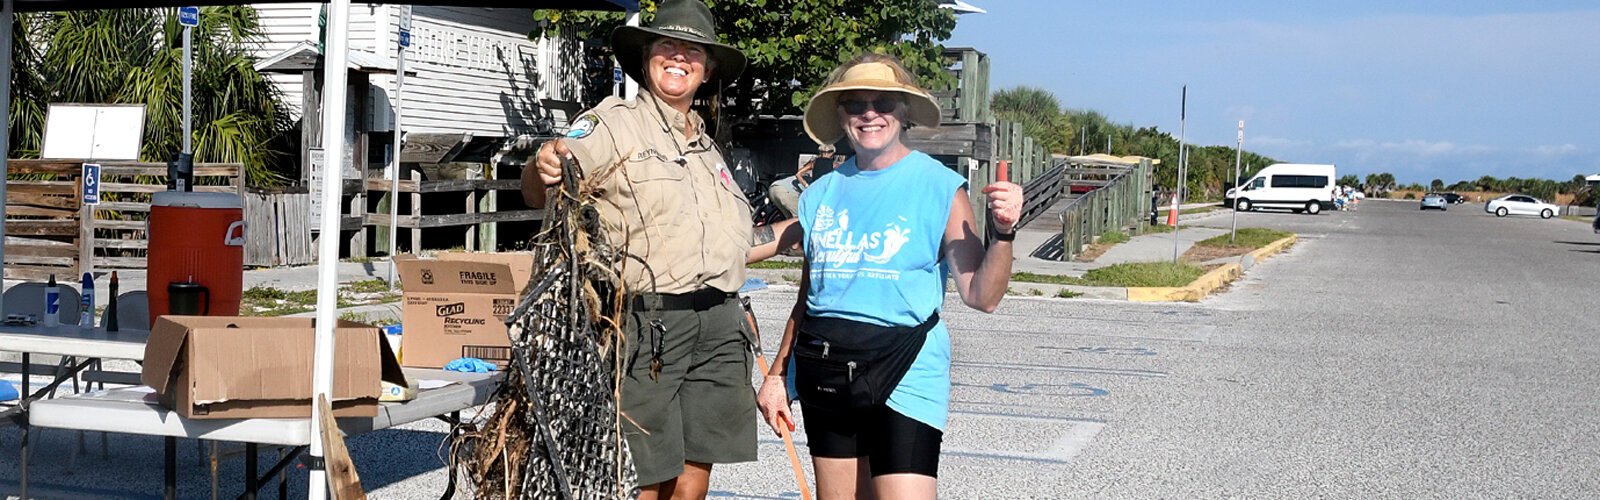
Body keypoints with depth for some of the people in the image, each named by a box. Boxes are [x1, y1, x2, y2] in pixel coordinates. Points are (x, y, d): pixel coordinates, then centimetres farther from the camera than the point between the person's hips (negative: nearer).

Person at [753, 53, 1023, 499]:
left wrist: (1003, 232, -23)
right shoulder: (824, 192, 10)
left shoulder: (939, 186, -4)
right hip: (824, 372, 5)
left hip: (903, 373, -5)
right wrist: (777, 374, 18)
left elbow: (982, 296, -8)